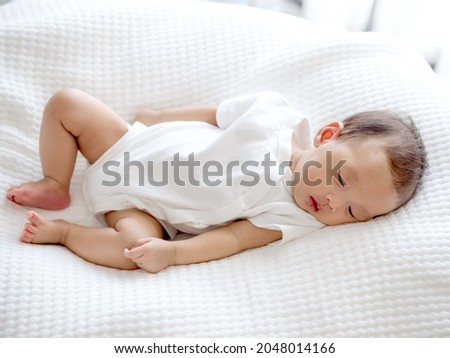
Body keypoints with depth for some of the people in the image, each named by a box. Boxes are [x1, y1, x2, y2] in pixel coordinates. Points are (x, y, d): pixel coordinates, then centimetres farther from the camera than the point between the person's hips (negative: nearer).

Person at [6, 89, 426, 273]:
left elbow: (233, 238, -20)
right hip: (132, 146, 3)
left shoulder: (290, 218, -18)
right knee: (66, 103, -4)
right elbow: (210, 114, -2)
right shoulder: (272, 111, -15)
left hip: (141, 207, -2)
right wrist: (153, 118, 7)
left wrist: (171, 253, -33)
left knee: (137, 248, -34)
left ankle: (62, 230, -7)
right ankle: (55, 188, 14)